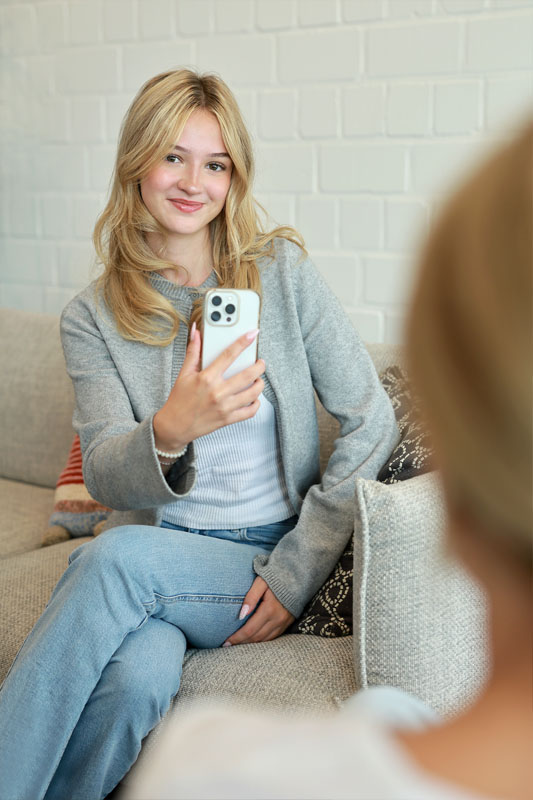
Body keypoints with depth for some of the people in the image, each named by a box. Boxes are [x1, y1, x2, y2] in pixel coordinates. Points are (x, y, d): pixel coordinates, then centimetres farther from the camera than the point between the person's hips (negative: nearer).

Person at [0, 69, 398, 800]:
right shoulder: (91, 319, 2)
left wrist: (298, 568, -9)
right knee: (139, 674, -34)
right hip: (155, 550, 1)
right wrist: (171, 431, -31)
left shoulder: (281, 270, -2)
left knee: (116, 556, -31)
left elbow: (372, 422, -2)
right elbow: (106, 479, -7)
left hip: (267, 561, -1)